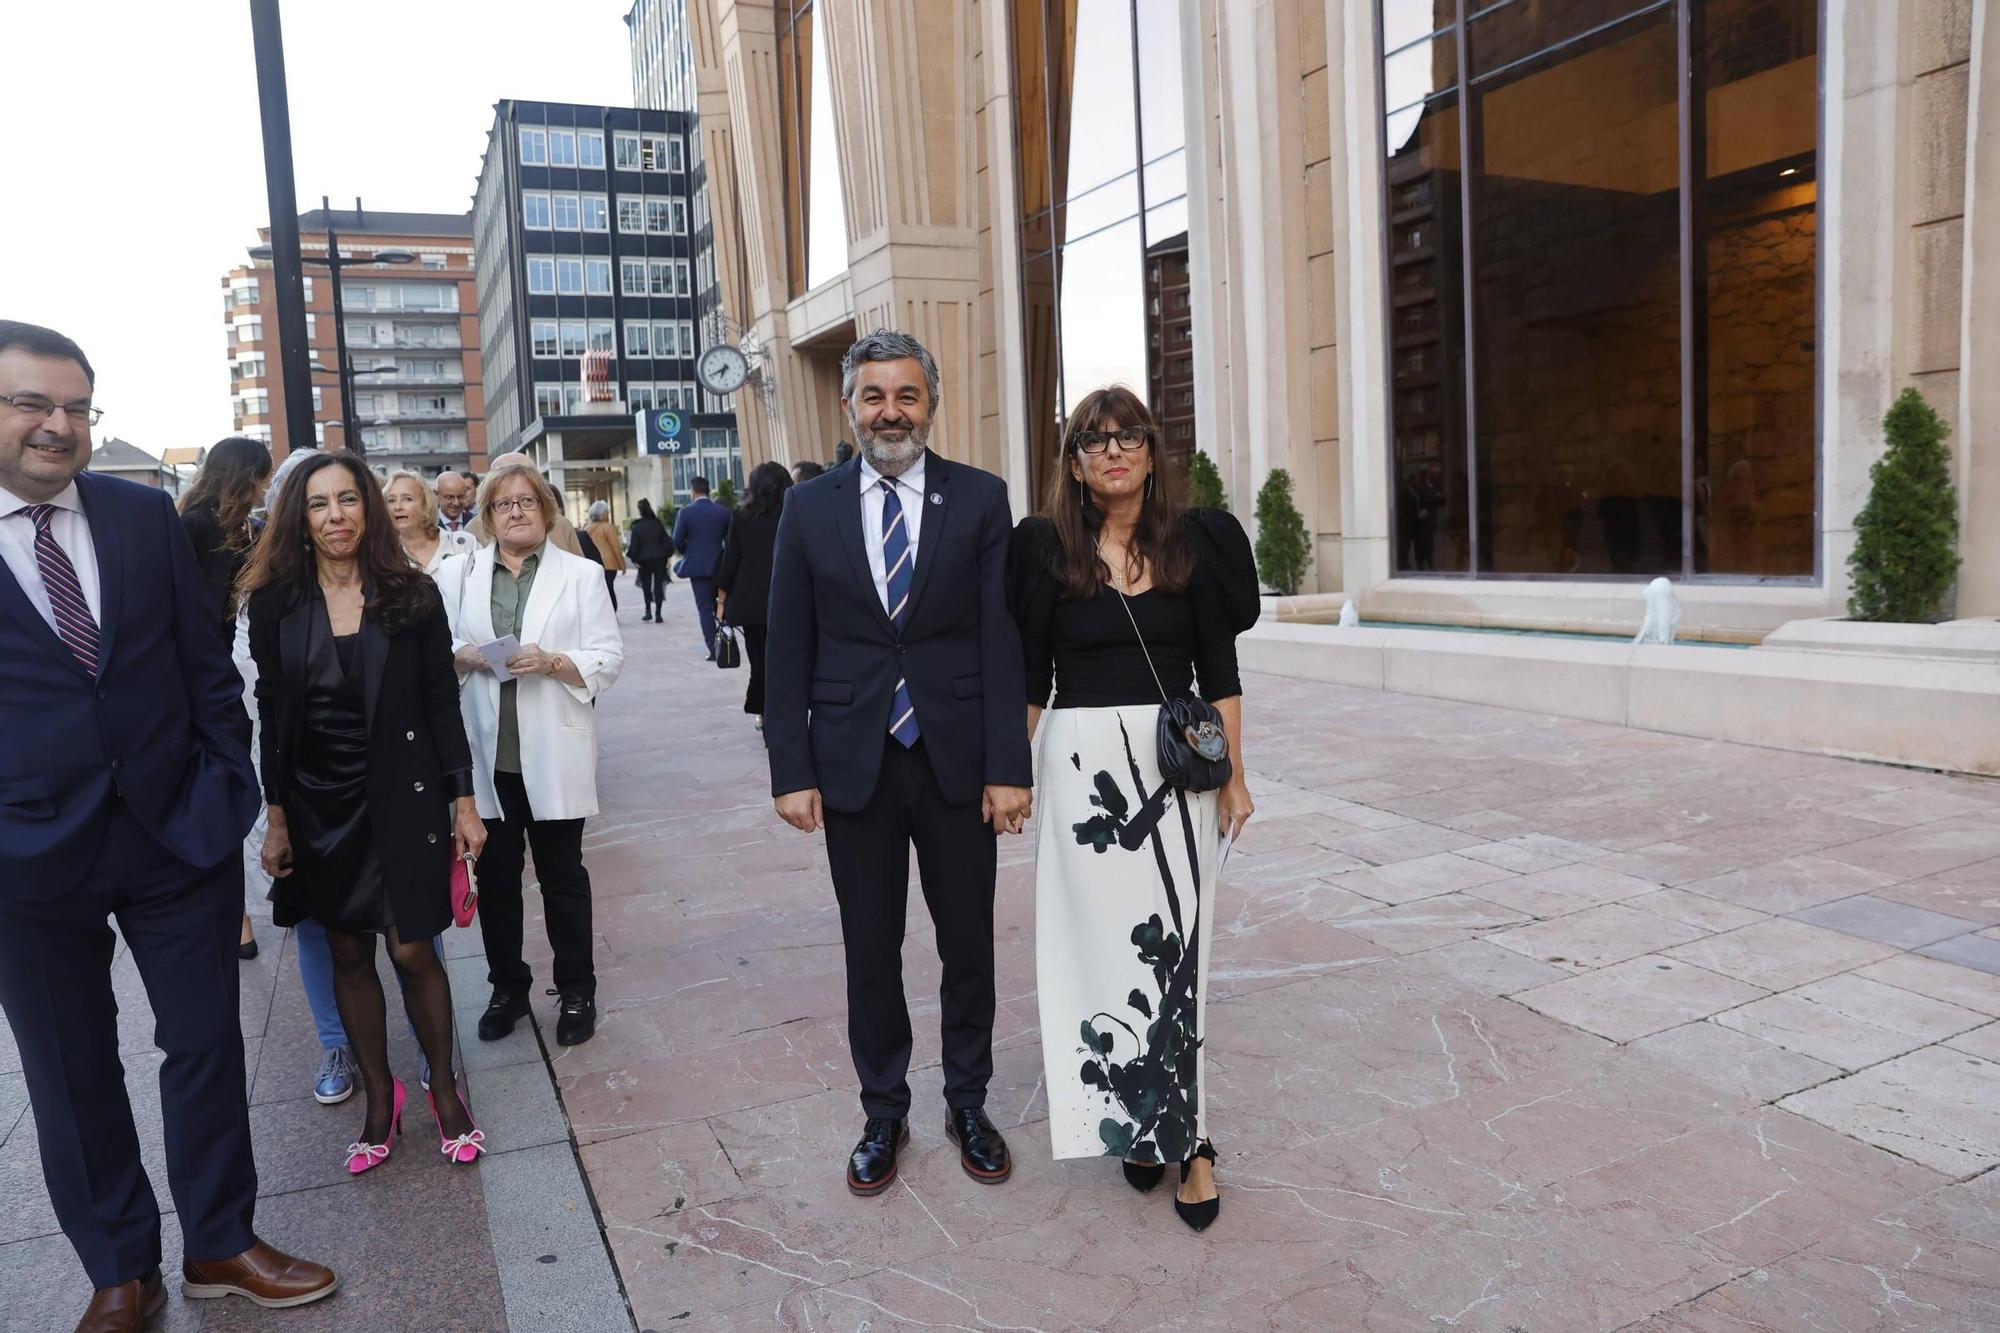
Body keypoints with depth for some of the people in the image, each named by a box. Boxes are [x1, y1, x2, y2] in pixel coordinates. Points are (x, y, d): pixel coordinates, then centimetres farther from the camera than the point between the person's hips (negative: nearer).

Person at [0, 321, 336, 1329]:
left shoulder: (146, 515, 3)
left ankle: (219, 1244, 31)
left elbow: (205, 660, 6)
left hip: (177, 832, 2)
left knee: (205, 1046, 12)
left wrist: (227, 785, 0)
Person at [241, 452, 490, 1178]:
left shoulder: (413, 595, -4)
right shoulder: (276, 602, 0)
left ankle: (444, 1088, 20)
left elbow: (442, 704, -2)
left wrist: (464, 803, -3)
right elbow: (272, 717, 3)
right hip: (318, 805, 2)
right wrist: (276, 818, 2)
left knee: (412, 950, 0)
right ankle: (380, 1095, 27)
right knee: (348, 952, 10)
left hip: (401, 797, -2)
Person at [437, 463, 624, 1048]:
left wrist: (553, 662, -19)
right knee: (495, 876, 11)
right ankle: (507, 987, 29)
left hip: (552, 754, -2)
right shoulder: (459, 573, 9)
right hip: (486, 754, 2)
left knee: (562, 874, 8)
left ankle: (576, 991, 22)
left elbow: (608, 658, -3)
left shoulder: (581, 574, 2)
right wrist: (465, 656, -13)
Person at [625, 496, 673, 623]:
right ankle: (658, 614, -2)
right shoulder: (658, 524, -5)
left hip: (644, 560, -1)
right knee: (658, 585, 3)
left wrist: (634, 559, 2)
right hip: (659, 559, 1)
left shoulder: (636, 527, -9)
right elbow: (667, 541, -2)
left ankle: (648, 611, 14)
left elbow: (633, 546, -8)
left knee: (646, 585, 14)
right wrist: (668, 555, 7)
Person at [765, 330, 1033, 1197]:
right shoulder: (810, 509, 2)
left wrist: (1008, 766, -10)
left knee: (968, 944, 12)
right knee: (870, 949, 12)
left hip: (957, 759, 0)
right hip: (854, 763, 1)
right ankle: (883, 1113, 30)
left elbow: (1002, 639, -5)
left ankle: (968, 1103, 32)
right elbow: (787, 652, 2)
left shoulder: (980, 499, -1)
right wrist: (791, 770, -4)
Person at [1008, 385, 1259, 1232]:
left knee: (1175, 942, 2)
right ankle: (1133, 1119, 19)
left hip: (1176, 762, 1)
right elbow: (1027, 675, 3)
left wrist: (1234, 775, 3)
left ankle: (1174, 1122, 14)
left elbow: (1219, 671, 4)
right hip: (1081, 763, 0)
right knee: (1104, 942, 4)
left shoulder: (1194, 542, 3)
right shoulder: (1046, 549, 0)